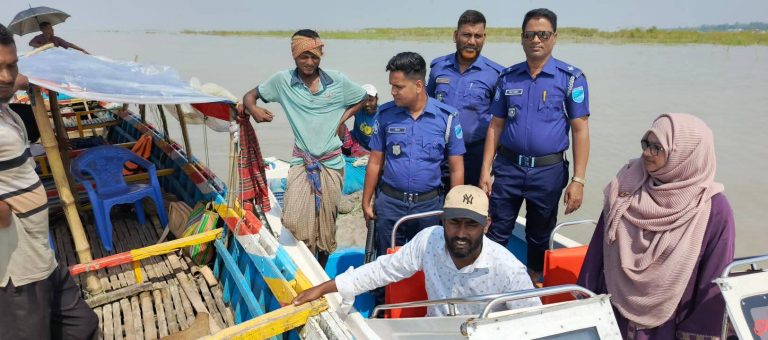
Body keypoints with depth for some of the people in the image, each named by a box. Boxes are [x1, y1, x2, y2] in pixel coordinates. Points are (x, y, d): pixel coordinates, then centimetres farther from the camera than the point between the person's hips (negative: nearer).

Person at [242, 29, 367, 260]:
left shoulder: (337, 81, -1)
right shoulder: (283, 81, -1)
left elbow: (363, 98, 13)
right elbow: (250, 96, 9)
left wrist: (341, 119, 0)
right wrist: (253, 109, -14)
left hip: (331, 163, 1)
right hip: (301, 163, 0)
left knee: (327, 224, 11)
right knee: (294, 222, -11)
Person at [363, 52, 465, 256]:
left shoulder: (446, 117, -6)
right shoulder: (385, 114, -1)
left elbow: (456, 168, -1)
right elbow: (375, 162, 5)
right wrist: (366, 202, 6)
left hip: (429, 203, -1)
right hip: (389, 202, 1)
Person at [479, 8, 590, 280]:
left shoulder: (571, 78, -3)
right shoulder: (507, 77, 5)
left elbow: (580, 130, -6)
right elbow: (495, 126, 7)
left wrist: (578, 180, -11)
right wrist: (485, 171, 1)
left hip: (549, 170, -1)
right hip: (507, 166, 2)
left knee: (539, 236, 16)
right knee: (496, 234, 5)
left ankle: (535, 282, 36)